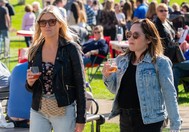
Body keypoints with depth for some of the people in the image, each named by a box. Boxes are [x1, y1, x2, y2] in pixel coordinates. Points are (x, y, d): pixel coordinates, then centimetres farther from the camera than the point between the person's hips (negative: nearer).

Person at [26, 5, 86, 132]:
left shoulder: (71, 48, -7)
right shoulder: (34, 51, 5)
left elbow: (80, 85, -5)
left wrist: (81, 119, -7)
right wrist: (30, 83, -10)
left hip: (64, 111, -4)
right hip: (38, 111, 4)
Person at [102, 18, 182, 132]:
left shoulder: (160, 62, -9)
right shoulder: (122, 60, 8)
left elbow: (169, 94, -10)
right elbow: (115, 89, 17)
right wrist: (107, 76, -4)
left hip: (149, 120, -6)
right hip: (125, 118, 6)